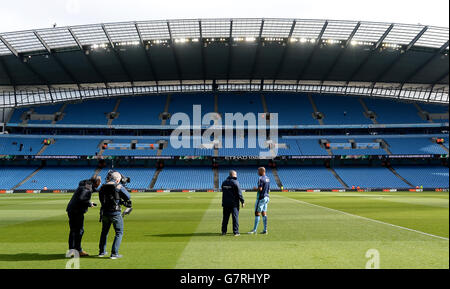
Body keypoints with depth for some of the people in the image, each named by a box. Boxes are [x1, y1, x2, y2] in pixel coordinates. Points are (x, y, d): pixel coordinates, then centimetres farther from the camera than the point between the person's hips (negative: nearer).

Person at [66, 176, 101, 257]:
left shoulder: (85, 185, 13)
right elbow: (81, 199, -27)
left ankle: (71, 249, 22)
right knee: (79, 230, -2)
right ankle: (78, 250, 2)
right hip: (77, 211, -10)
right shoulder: (87, 188, -17)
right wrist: (89, 204, -14)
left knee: (73, 230, 15)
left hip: (70, 209, 10)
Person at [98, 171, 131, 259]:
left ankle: (102, 252, 31)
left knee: (104, 232, 23)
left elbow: (102, 201, 14)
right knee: (119, 233, 7)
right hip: (115, 213, -5)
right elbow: (128, 197, -5)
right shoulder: (119, 186, -9)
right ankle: (114, 253, 0)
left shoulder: (102, 187, 7)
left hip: (104, 213, 5)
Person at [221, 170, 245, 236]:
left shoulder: (224, 182, 9)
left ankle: (223, 231, 13)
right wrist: (242, 201, -5)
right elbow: (239, 193, -11)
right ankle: (236, 232, 1)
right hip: (234, 203, -5)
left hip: (225, 203, 5)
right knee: (235, 217, 1)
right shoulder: (235, 182, -10)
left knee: (225, 217, 11)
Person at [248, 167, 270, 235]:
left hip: (261, 198, -9)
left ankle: (254, 230, -3)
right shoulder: (267, 179, 13)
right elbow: (269, 190, 16)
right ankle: (265, 230, 12)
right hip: (266, 197, 9)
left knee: (257, 213, -5)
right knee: (264, 213, 11)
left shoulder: (261, 179, -15)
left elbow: (260, 189, -21)